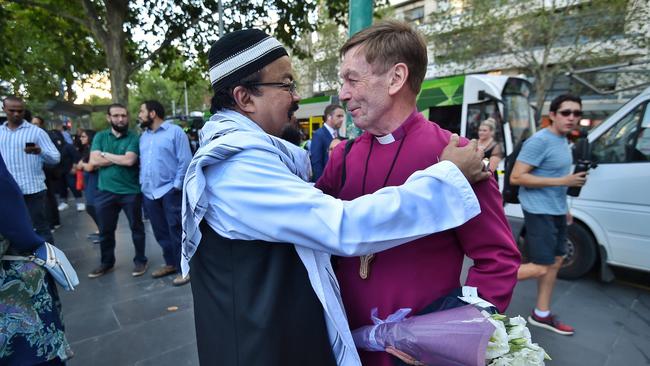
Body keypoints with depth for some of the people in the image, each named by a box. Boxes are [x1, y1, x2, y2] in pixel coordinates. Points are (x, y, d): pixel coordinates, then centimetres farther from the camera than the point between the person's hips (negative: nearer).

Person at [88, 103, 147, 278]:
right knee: (105, 230, 15)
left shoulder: (134, 138, -3)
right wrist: (120, 159, -11)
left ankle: (140, 260, 24)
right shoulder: (100, 136, 7)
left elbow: (130, 160, -18)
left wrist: (105, 154, -6)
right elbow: (94, 161, -6)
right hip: (105, 192, 3)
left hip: (131, 192, -3)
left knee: (136, 227, 8)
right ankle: (107, 262, 33)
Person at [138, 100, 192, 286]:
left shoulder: (175, 131, -5)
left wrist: (176, 186, -14)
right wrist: (142, 183, 7)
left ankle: (184, 268, 8)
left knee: (176, 231, -3)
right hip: (149, 192, 7)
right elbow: (141, 162, 18)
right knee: (160, 232, 14)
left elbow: (185, 162, -11)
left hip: (169, 191, -7)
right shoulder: (143, 136, 16)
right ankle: (171, 263, 28)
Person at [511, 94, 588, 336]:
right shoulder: (540, 141, -18)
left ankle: (541, 314, 28)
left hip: (556, 211, 10)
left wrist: (564, 207, 20)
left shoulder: (563, 141, 12)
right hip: (540, 212, -10)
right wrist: (562, 181, -22)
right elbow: (516, 177, -23)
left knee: (555, 261, 15)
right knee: (542, 268, -7)